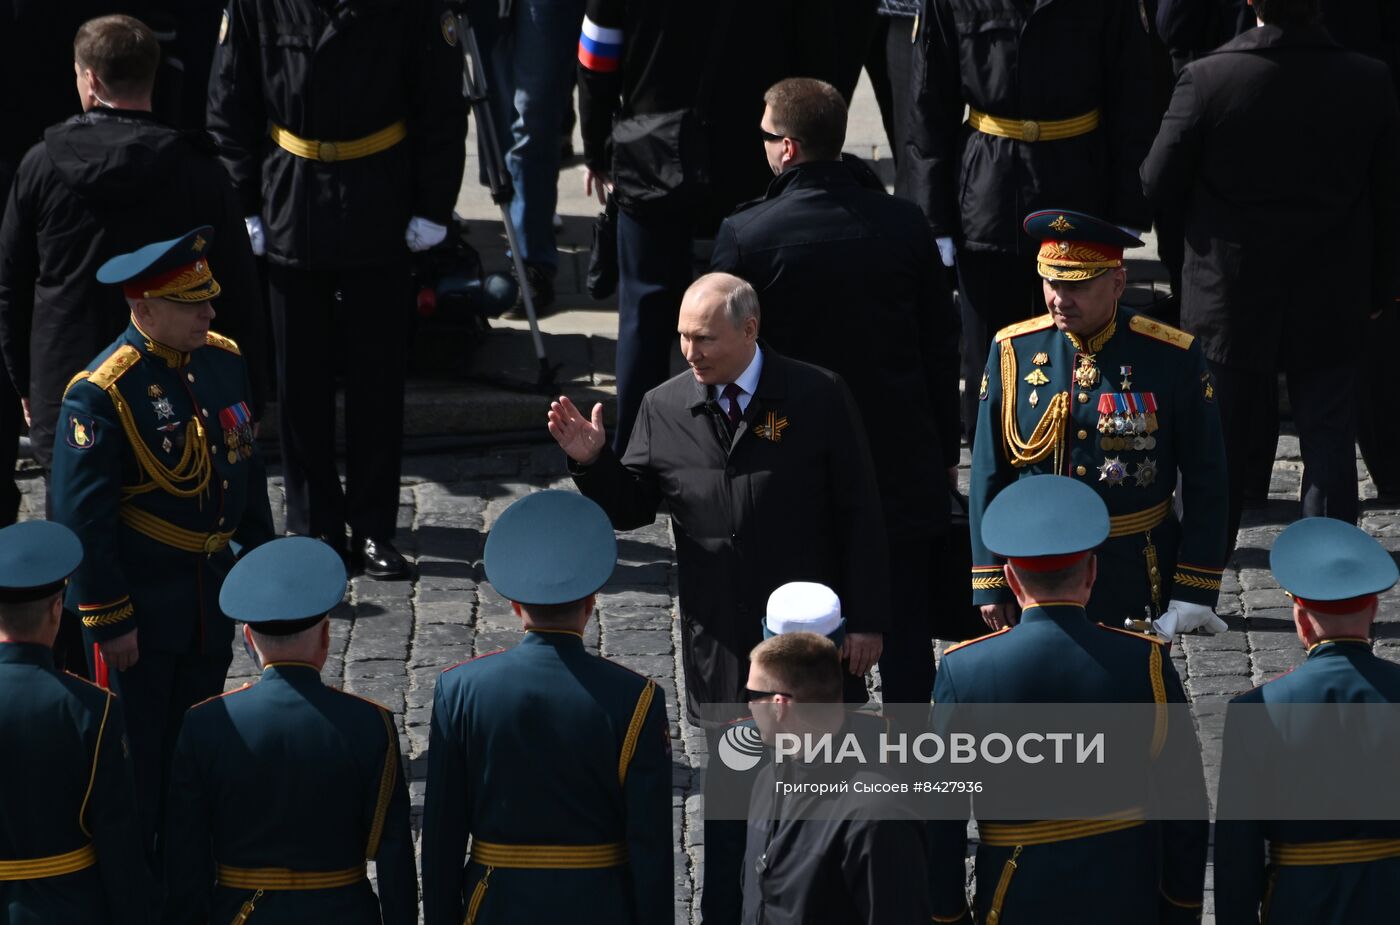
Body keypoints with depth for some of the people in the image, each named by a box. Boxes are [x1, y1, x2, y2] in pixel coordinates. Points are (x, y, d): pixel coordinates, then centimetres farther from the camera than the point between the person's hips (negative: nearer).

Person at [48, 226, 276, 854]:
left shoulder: (223, 360, 2)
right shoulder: (100, 395, -21)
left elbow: (247, 472, 14)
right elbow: (82, 519, -19)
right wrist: (109, 620, -17)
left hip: (211, 602, 7)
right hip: (139, 609, -7)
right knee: (136, 765, 3)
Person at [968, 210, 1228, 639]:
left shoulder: (1172, 357, -7)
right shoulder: (1013, 350, -1)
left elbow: (1205, 482, -3)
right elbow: (989, 474, 3)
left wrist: (1195, 589, -7)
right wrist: (991, 582, 0)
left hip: (1137, 582, -1)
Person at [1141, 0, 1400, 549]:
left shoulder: (1206, 80, -18)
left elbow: (1159, 184, -8)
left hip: (1229, 304, -1)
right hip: (1331, 310, 1)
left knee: (1216, 447, 14)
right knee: (1329, 448, 9)